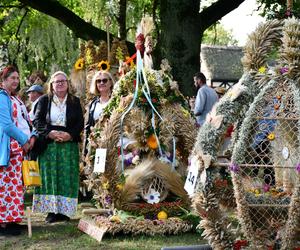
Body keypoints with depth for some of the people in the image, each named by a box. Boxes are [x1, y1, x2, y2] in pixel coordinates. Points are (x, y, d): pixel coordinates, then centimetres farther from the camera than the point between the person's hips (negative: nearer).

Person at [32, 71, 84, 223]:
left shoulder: (75, 102, 10)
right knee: (50, 176, -3)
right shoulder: (44, 100, 7)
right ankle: (52, 210, 0)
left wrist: (70, 134, -13)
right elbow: (37, 121, 0)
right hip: (48, 145, -1)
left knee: (67, 177, -2)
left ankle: (65, 210, 3)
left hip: (69, 145, 1)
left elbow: (80, 123, 5)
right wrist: (50, 133, -15)